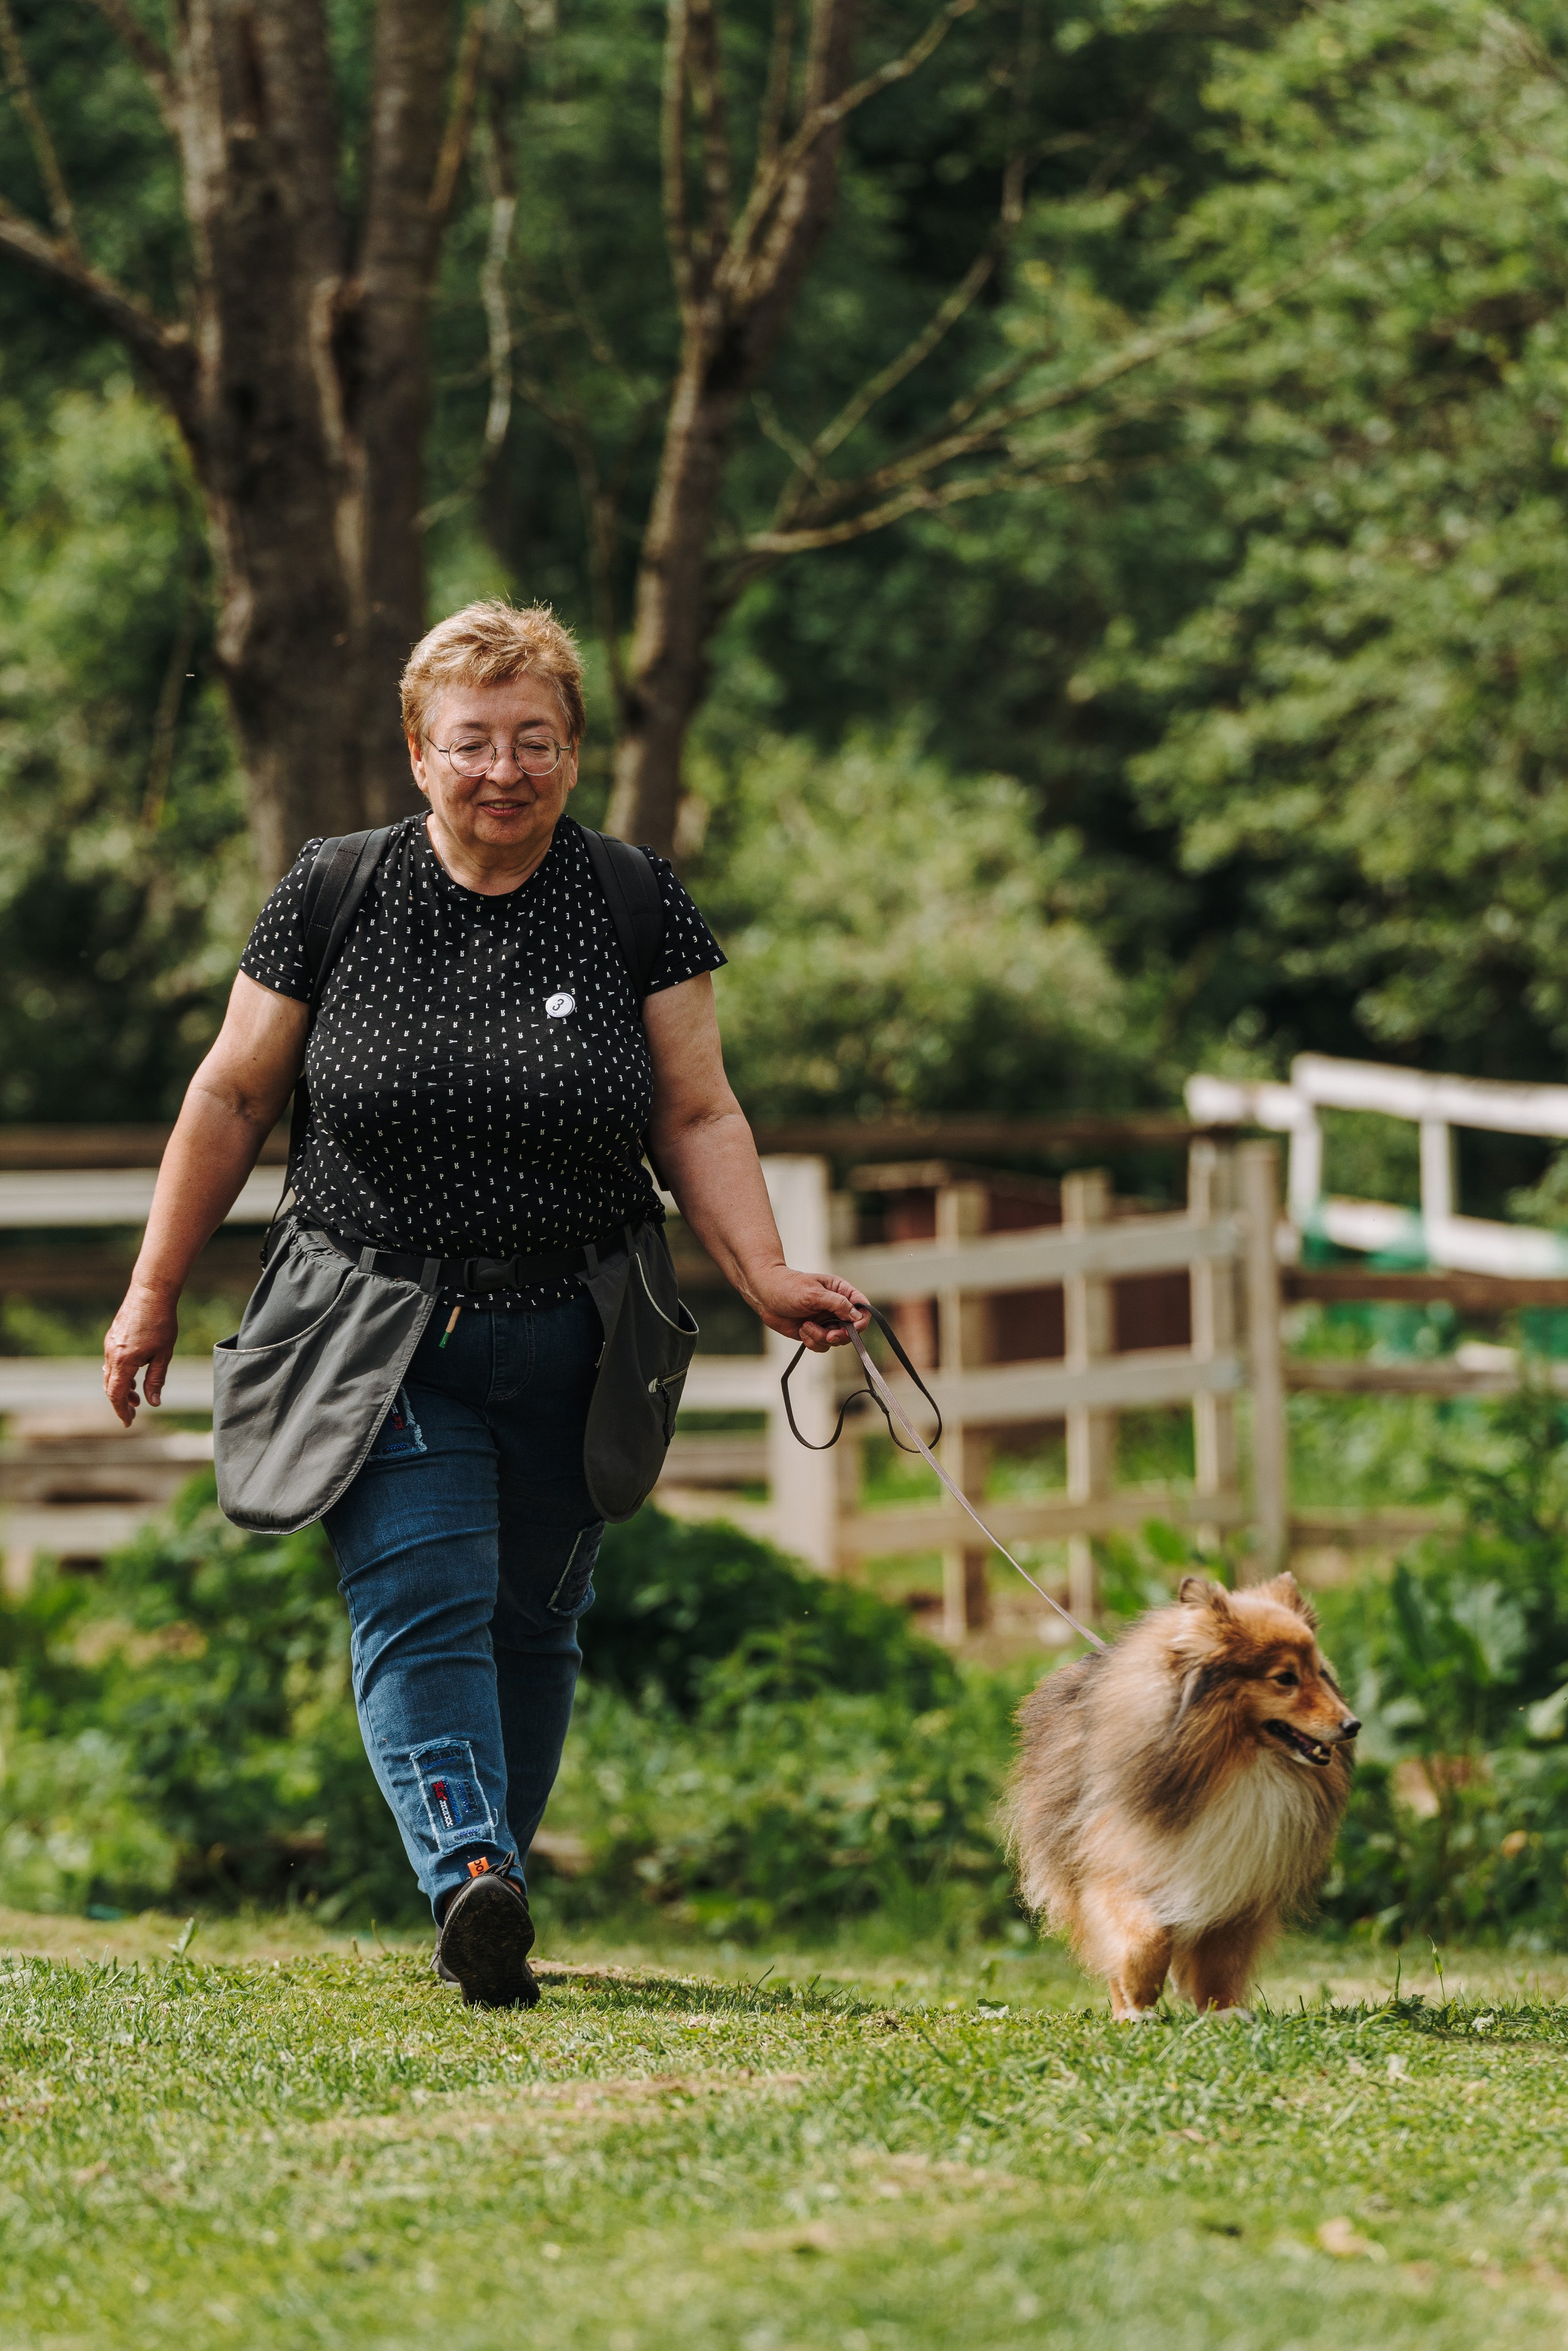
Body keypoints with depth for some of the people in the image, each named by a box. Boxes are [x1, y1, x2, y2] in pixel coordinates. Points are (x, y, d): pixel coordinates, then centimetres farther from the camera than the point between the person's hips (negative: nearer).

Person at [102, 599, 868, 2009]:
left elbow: (697, 1117, 2)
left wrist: (766, 1278, -13)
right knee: (421, 1595, -18)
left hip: (571, 1343, 2)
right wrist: (155, 1294, 9)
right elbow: (234, 1099, 7)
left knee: (532, 1619, 6)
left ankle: (493, 1902, 19)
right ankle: (468, 1876, -32)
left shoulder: (637, 908, 3)